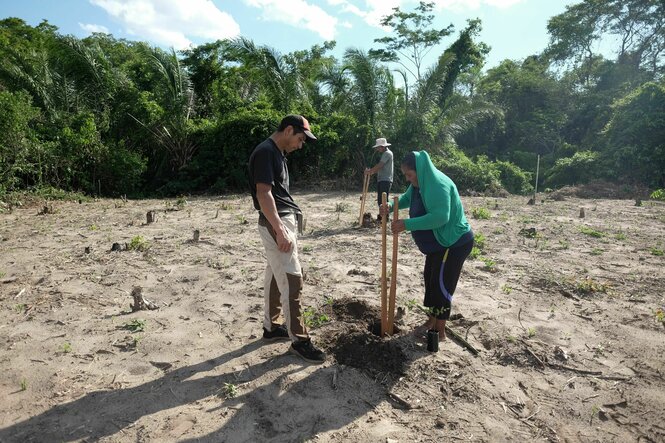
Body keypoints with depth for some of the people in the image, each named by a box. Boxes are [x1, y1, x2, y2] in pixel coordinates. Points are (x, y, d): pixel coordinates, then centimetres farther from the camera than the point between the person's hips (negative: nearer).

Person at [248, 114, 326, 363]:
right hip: (275, 223, -10)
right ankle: (298, 339, 1)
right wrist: (280, 230, -26)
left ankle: (271, 327, 27)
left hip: (285, 220, 10)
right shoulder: (265, 152, -14)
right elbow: (263, 194, -22)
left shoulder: (278, 153, 16)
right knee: (292, 279, -8)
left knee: (276, 276, 15)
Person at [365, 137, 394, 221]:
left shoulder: (387, 153, -10)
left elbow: (379, 165, -17)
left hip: (386, 180, -10)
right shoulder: (384, 154, 20)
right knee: (380, 200, 12)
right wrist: (372, 171, 6)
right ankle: (380, 216, 19)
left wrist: (370, 171, -7)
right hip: (381, 180, 10)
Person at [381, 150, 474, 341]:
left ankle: (440, 332, 10)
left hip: (455, 242, -10)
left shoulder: (438, 185, -28)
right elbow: (406, 198, 18)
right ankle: (431, 320, 32)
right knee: (429, 278, 16)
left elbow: (440, 217, -39)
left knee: (441, 284, -4)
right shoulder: (419, 182, 1)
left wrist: (407, 224, -38)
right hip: (438, 242, 10)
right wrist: (391, 206, -3)